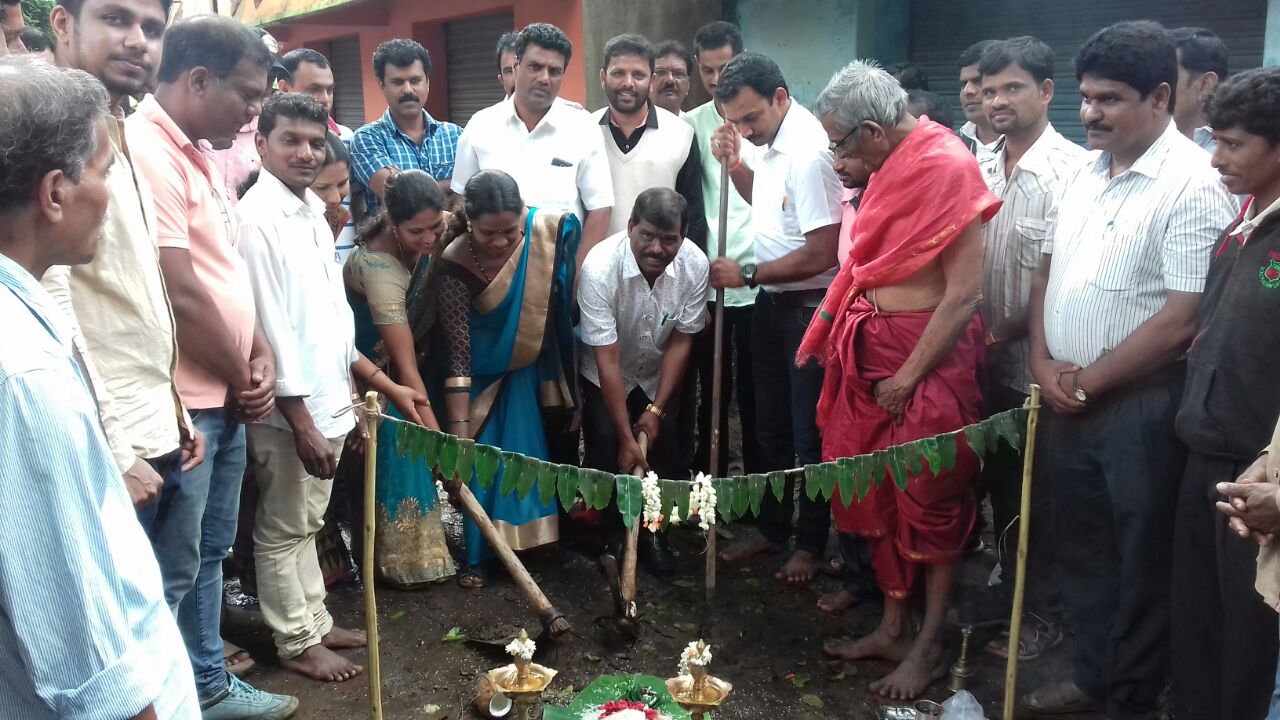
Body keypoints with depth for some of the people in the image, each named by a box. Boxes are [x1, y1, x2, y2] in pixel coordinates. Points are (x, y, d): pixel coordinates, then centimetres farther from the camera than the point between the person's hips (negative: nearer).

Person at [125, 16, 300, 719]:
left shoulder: (197, 155, 13)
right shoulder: (145, 153, -19)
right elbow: (181, 296, -22)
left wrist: (260, 356, 5)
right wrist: (241, 377, -8)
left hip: (224, 399, 10)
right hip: (181, 404, -10)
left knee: (207, 556, 20)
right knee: (171, 572, 3)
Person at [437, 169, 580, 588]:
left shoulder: (554, 231, -24)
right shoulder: (456, 266, -29)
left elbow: (574, 296, -7)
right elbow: (458, 355, -28)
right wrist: (458, 433, -31)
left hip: (537, 369, 2)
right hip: (486, 374, -2)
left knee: (537, 454, 11)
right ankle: (478, 554, 14)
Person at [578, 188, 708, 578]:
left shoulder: (695, 264, -26)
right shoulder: (600, 266, -35)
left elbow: (681, 341, -15)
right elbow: (607, 359, -32)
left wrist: (657, 408, -17)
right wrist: (626, 436, -30)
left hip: (659, 374, 3)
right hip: (604, 376, -2)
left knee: (664, 447, -6)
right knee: (607, 448, -13)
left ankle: (653, 534, 13)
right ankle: (616, 536, 6)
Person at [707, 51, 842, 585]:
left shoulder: (808, 153, -23)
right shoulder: (772, 143, 4)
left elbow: (821, 254, -26)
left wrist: (746, 275, -15)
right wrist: (734, 163, 4)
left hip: (809, 307, -9)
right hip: (772, 303, 9)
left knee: (808, 432, 5)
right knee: (770, 423, 18)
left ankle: (810, 543, 22)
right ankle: (772, 529, 33)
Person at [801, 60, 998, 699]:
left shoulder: (947, 167, -16)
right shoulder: (891, 167, 9)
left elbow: (965, 293, -19)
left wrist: (908, 377, -15)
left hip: (930, 353, -8)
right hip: (872, 346, 8)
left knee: (932, 501, 5)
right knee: (877, 494, 14)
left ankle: (929, 646, 22)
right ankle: (893, 628, 30)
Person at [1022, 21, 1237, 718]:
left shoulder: (1193, 186, -16)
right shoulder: (1083, 174, 8)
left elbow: (1181, 320, -20)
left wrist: (1088, 381, -11)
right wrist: (1045, 365, 0)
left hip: (1140, 405, -7)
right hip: (1066, 399, 7)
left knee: (1141, 561, 9)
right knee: (1081, 546, 19)